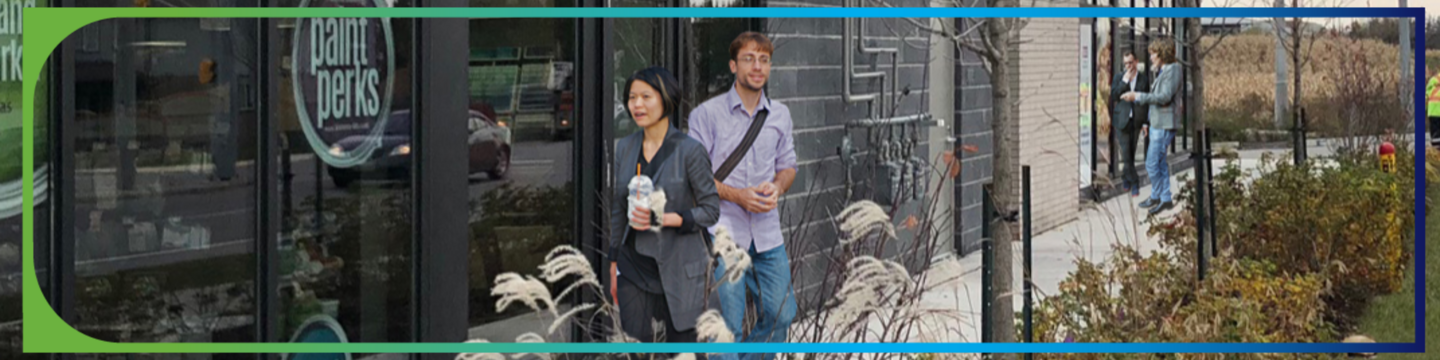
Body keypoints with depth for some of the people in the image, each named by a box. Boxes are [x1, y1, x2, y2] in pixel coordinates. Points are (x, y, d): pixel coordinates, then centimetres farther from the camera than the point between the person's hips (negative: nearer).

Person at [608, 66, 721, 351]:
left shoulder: (689, 150, -9)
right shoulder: (625, 148, 7)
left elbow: (711, 209, -6)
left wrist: (666, 219, -20)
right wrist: (613, 263, 14)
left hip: (679, 267, -4)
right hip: (634, 265, 4)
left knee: (680, 340, 3)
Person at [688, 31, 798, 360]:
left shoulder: (780, 114, 11)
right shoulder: (707, 113, -2)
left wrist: (778, 187, -4)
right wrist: (738, 195, -16)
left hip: (768, 232, 5)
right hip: (723, 231, -5)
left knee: (781, 314, 5)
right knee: (728, 323, -6)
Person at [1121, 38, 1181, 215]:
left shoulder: (1172, 71, -14)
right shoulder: (1162, 72, 16)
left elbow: (1165, 97, -22)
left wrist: (1138, 96, -21)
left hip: (1163, 126, -10)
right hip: (1156, 124, 10)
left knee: (1152, 163, -7)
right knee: (1161, 163, 12)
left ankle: (1156, 197, 4)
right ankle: (1165, 199, 17)